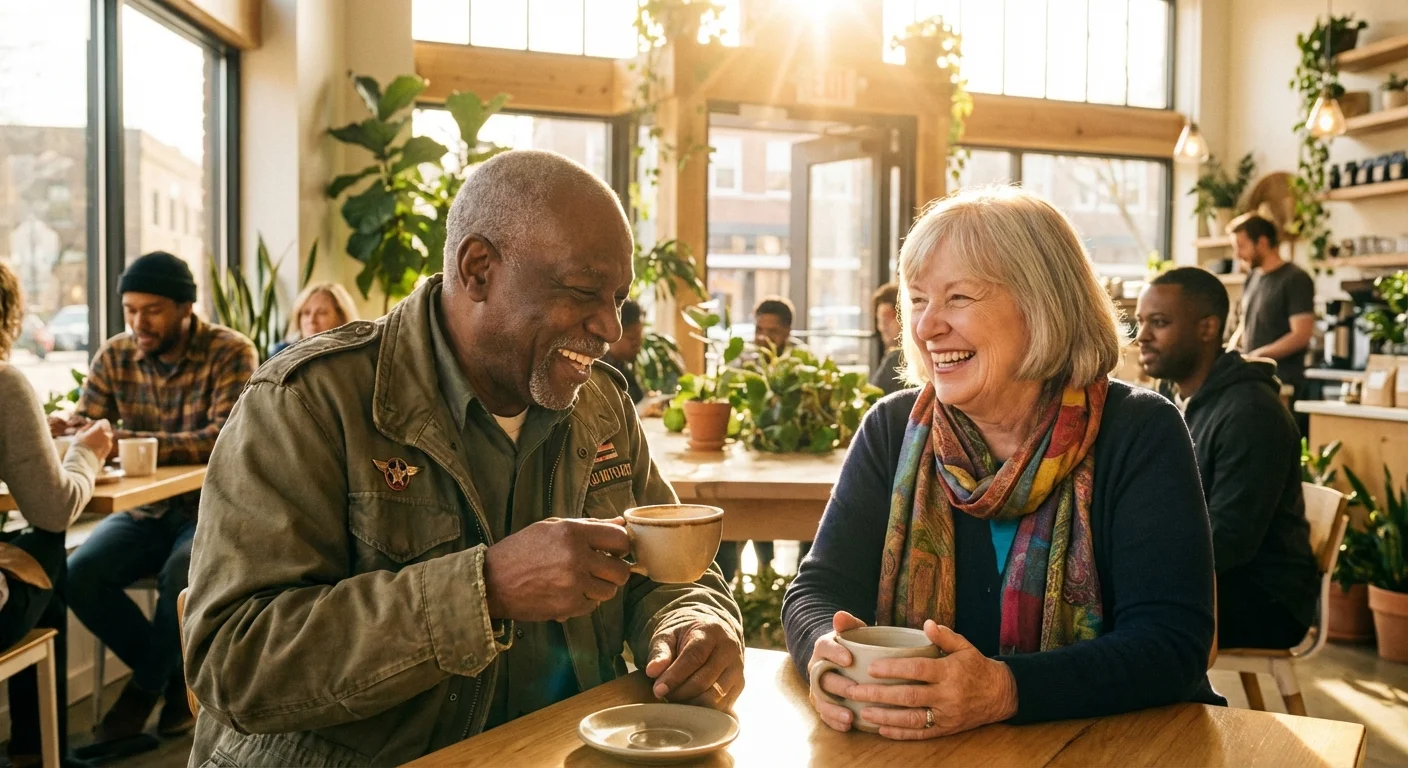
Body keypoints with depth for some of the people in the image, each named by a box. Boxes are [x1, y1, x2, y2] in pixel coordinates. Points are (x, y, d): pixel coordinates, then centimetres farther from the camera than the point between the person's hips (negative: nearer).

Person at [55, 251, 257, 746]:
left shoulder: (230, 353, -14)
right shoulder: (115, 356, 2)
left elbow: (225, 439, -26)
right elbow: (85, 423, 0)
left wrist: (127, 440, -37)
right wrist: (61, 430, -27)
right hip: (145, 511, 5)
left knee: (179, 577, -32)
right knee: (79, 576, -20)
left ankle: (145, 687, -1)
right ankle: (174, 678, 1)